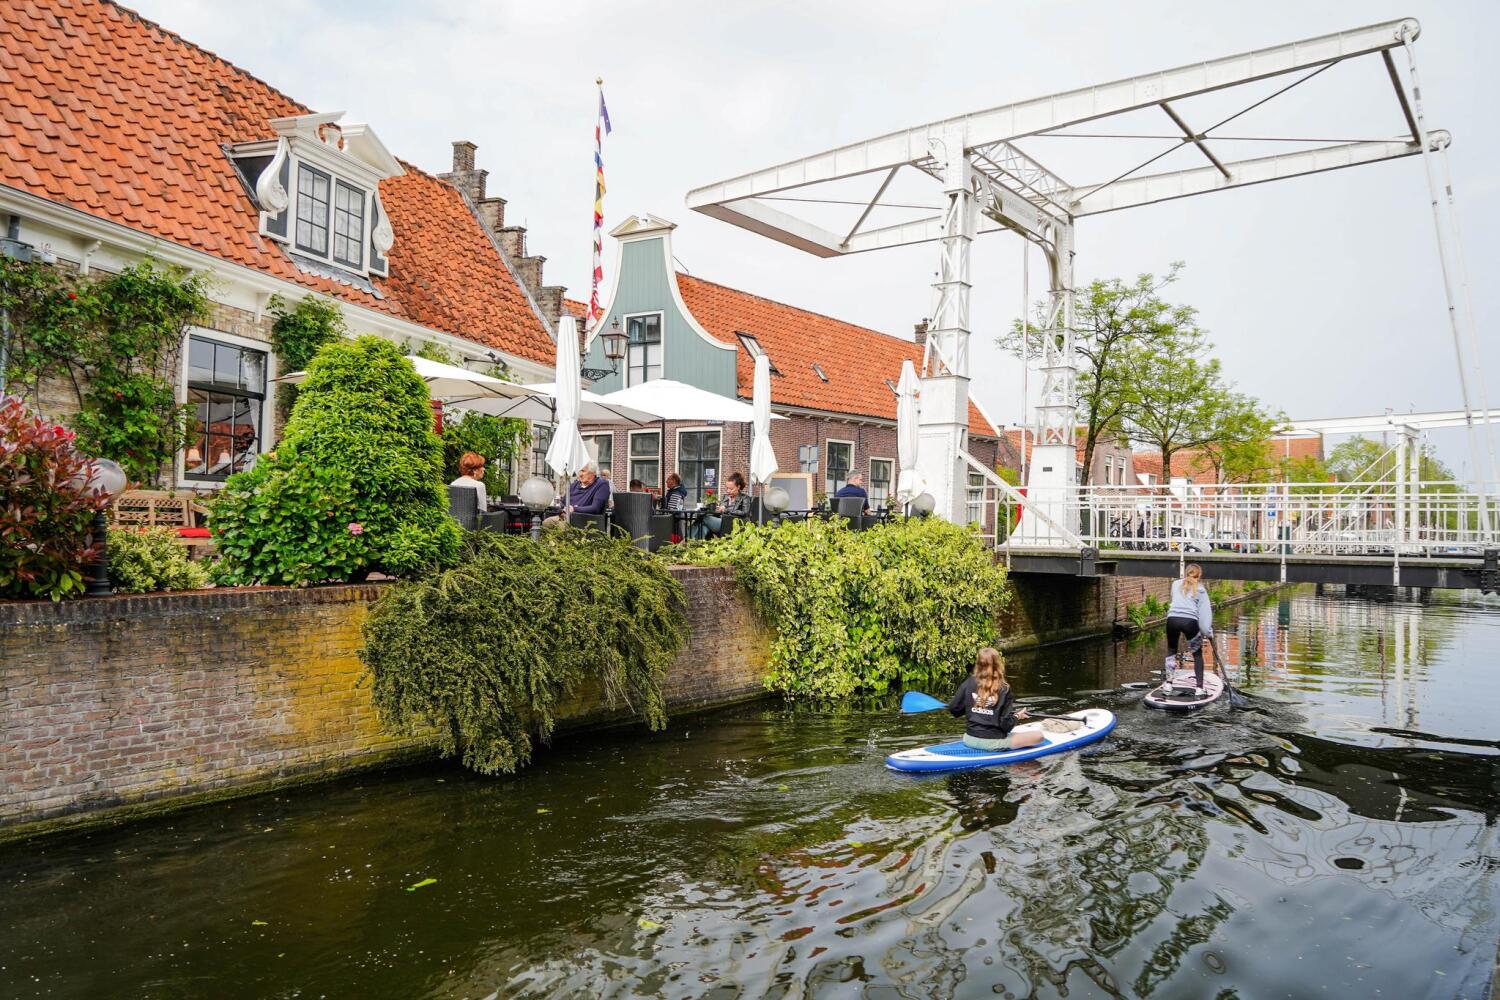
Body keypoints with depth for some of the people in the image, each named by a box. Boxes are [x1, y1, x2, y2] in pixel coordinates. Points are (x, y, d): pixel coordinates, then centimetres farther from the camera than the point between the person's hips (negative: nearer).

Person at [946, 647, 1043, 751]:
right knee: (1038, 735, 4)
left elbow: (953, 708, -1)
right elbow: (1005, 724, -13)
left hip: (970, 740, 5)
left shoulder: (969, 683, -5)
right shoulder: (1004, 690, -13)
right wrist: (1017, 717, 7)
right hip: (993, 743, -4)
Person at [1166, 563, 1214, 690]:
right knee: (1197, 653, 17)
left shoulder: (1176, 584, 21)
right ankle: (1199, 686, 10)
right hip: (1190, 621, -1)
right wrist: (1208, 631, 7)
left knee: (1171, 651, 22)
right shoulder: (1200, 589, 14)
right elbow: (1205, 612, 7)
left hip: (1173, 619, 1)